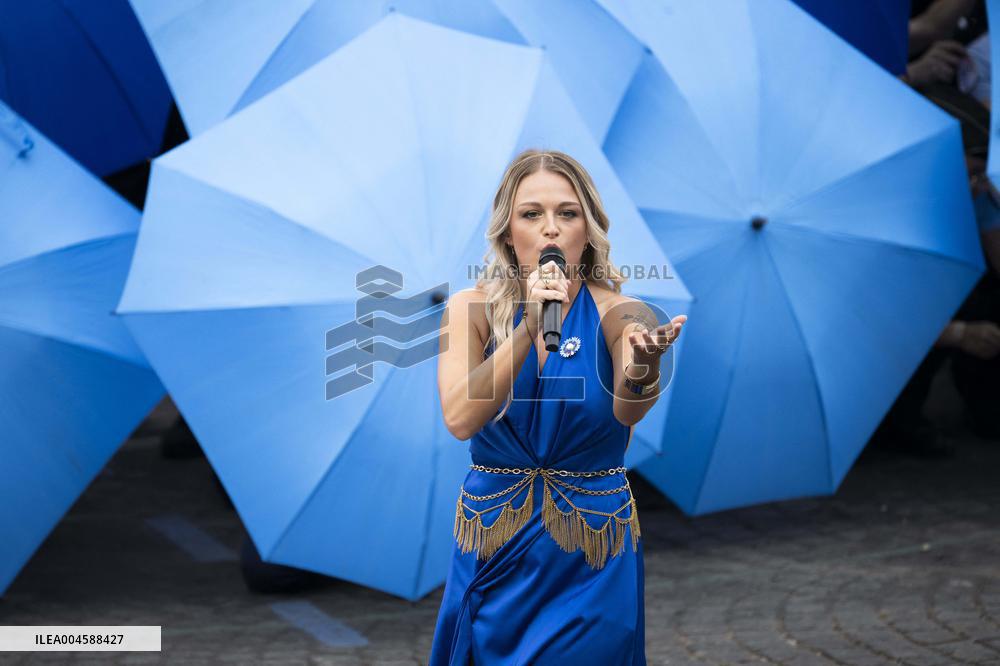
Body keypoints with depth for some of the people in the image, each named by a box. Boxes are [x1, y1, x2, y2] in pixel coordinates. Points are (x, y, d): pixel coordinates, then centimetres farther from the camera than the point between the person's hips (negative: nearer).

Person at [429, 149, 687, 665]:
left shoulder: (618, 313, -9)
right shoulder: (472, 309, -5)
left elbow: (627, 412, -28)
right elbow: (460, 419, -21)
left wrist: (643, 363, -51)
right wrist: (529, 328, -31)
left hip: (591, 557, -1)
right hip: (493, 550, 1)